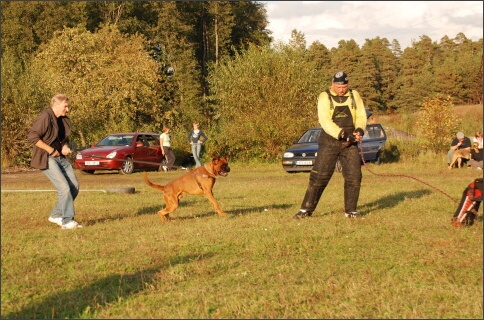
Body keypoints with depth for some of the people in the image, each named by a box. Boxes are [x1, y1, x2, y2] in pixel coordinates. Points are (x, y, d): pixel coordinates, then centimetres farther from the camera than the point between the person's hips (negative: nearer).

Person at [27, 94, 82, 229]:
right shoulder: (45, 117, -14)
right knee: (64, 187, -18)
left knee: (74, 186, 3)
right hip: (46, 158, -9)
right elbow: (32, 136, -21)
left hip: (60, 157, 9)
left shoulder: (64, 120, 13)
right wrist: (51, 150, -19)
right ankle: (67, 221, -12)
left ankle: (56, 215, 15)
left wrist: (65, 147, 2)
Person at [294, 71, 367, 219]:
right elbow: (325, 120, -15)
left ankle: (350, 210, 11)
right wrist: (341, 135, -27)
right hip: (329, 142, -3)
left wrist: (359, 130, -16)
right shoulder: (324, 97, -4)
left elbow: (361, 115, 6)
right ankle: (306, 209, 3)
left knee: (354, 176, 0)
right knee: (319, 176, -4)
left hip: (350, 142, 3)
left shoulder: (354, 95, 8)